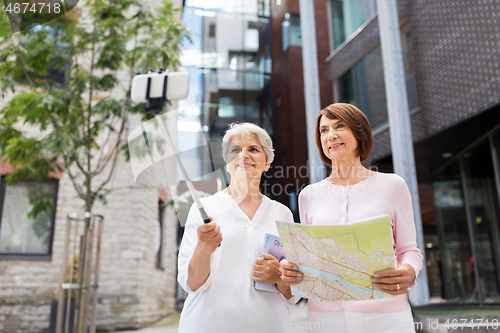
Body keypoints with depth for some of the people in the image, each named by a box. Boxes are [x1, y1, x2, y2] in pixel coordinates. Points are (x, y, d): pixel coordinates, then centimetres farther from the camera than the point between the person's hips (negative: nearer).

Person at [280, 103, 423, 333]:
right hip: (325, 314, 2)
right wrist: (291, 270, -9)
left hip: (384, 314, -1)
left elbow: (409, 249, 4)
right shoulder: (309, 195, 8)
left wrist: (408, 273, -18)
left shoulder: (392, 185, 2)